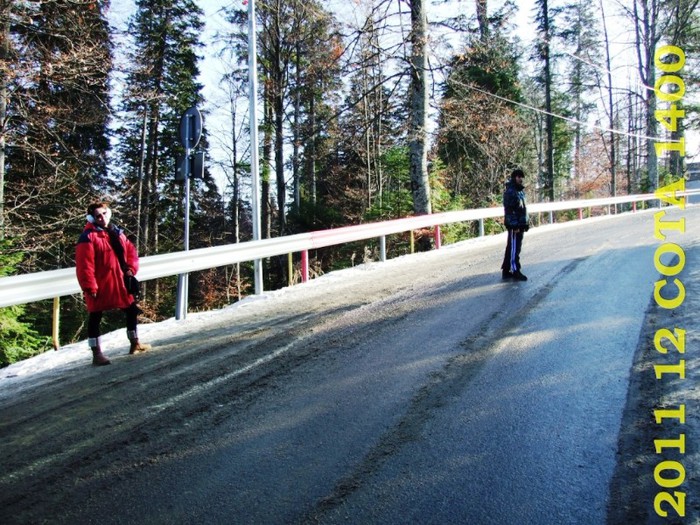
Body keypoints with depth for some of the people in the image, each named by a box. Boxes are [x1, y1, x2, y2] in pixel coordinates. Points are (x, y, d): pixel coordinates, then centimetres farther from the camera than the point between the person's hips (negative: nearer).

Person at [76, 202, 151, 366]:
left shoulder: (117, 233, 10)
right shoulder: (88, 237, -12)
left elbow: (130, 250, 17)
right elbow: (84, 265, -17)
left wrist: (131, 268, 1)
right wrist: (89, 287, -19)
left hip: (120, 283, 8)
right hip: (99, 286, -7)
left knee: (132, 310, 17)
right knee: (95, 317, 2)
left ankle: (135, 343, 33)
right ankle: (96, 354, 7)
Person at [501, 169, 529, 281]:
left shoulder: (520, 191, 16)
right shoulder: (510, 191, -13)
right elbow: (509, 210, -19)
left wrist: (526, 223, 18)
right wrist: (514, 225, -22)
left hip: (520, 224, 10)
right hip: (514, 225, -9)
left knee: (511, 248, 12)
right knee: (514, 248, -4)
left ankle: (506, 271, 19)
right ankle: (515, 271, 2)